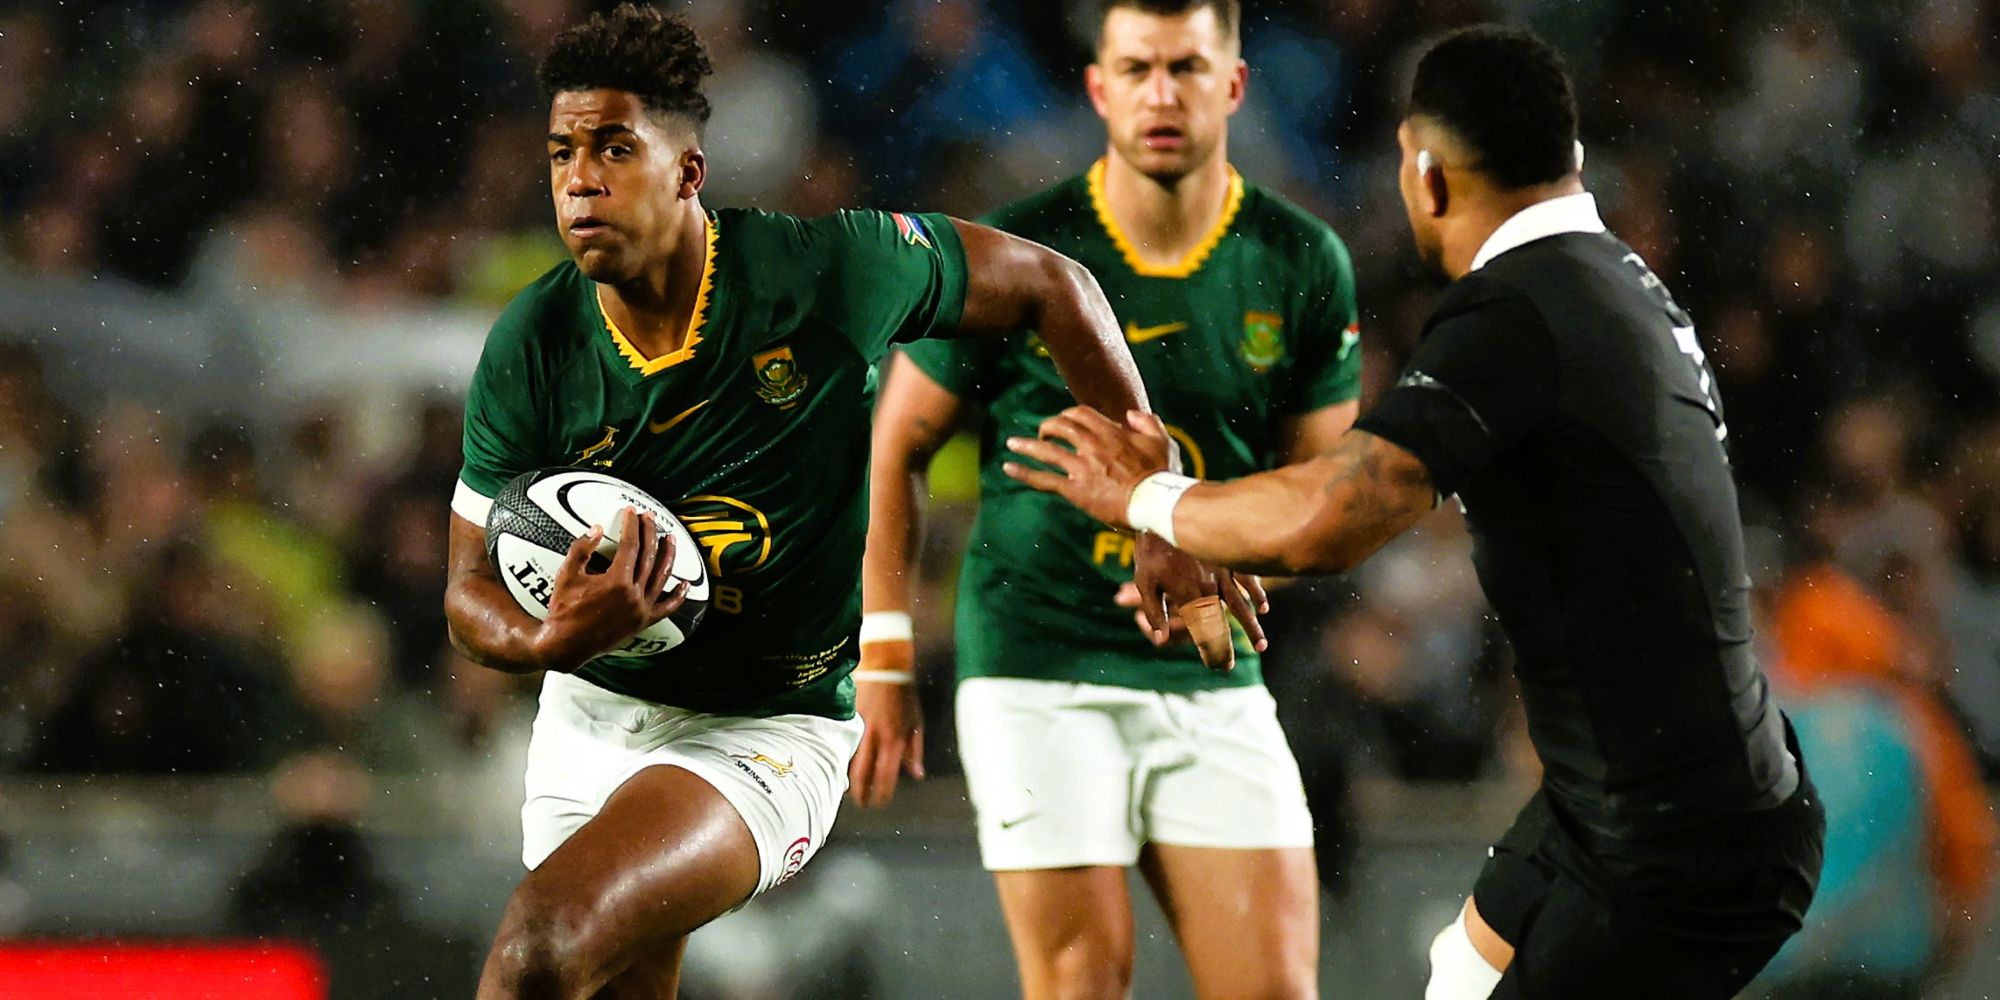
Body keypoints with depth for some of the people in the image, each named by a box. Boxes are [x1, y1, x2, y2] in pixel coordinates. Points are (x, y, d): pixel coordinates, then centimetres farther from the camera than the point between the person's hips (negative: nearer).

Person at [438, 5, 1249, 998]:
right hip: (588, 717, 5)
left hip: (766, 733, -5)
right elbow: (472, 588, -3)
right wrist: (550, 641, -29)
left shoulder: (828, 272, -17)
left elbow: (1051, 286, -2)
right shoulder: (529, 350, -11)